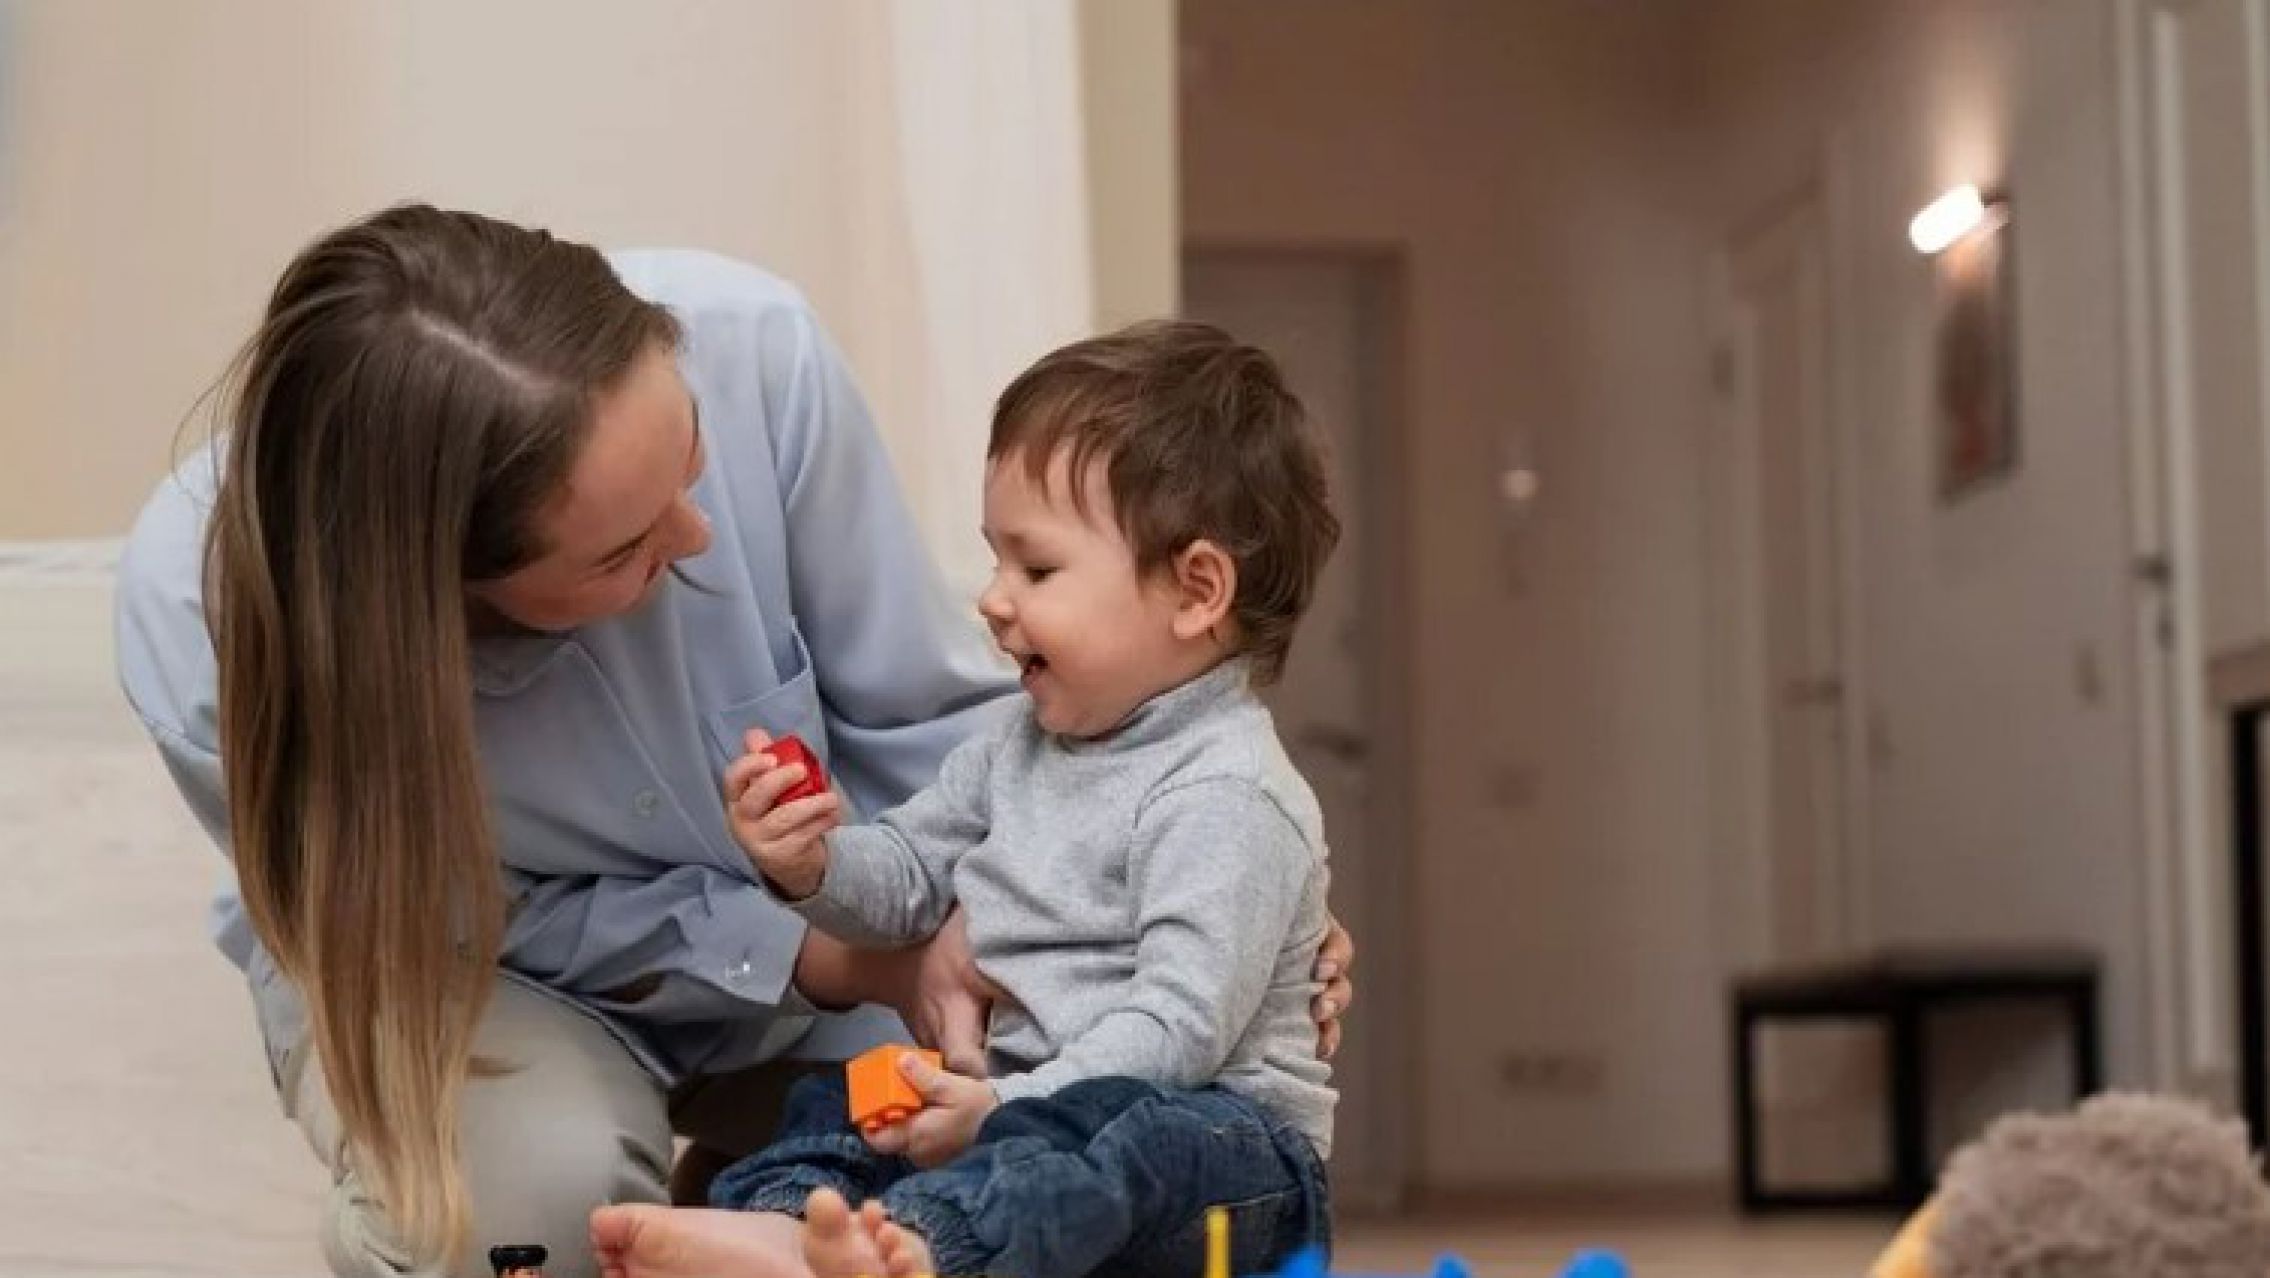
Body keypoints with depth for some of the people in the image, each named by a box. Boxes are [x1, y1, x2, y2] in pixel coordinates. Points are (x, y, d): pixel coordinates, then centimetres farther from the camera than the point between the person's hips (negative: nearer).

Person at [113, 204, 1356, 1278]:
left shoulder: (743, 348, -33)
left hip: (803, 913, 3)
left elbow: (916, 714, -15)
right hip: (456, 949, -3)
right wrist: (834, 960, -27)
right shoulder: (202, 623, -35)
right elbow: (480, 916, -19)